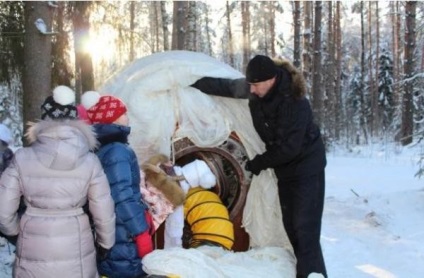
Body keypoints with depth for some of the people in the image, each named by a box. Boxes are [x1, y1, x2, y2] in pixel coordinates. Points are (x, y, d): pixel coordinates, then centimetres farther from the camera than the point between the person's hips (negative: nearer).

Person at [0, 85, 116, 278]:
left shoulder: (22, 158, -7)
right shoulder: (89, 161, -7)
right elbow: (103, 212, -3)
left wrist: (17, 231, 17)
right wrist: (105, 243, 14)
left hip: (34, 256, 0)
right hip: (76, 254, 0)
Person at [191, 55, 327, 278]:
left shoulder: (295, 102, -29)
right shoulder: (256, 91, -8)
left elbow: (288, 148, -27)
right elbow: (225, 86, 10)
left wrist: (257, 164, -16)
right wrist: (193, 84, 16)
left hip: (306, 168, -7)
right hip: (285, 169, 7)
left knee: (305, 229, -15)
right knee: (291, 226, 8)